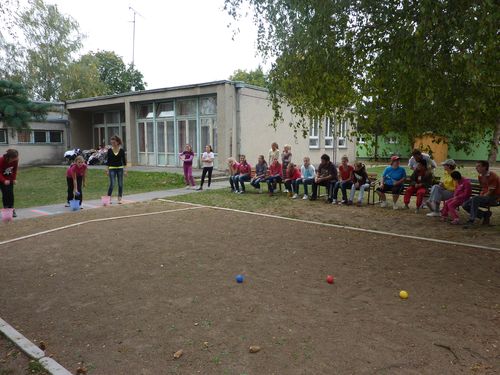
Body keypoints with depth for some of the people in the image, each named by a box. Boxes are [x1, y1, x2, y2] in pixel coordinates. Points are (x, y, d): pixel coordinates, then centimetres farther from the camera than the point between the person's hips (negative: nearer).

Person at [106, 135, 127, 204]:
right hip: (112, 169, 0)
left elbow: (124, 160, 2)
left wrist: (125, 170, -2)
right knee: (112, 184, -9)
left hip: (120, 168, 1)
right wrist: (107, 170, 4)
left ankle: (119, 199, 13)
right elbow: (108, 161, 6)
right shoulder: (109, 150, 1)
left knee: (120, 184, 3)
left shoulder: (121, 150, -2)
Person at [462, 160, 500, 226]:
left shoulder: (492, 176, -17)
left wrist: (480, 197, -15)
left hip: (494, 198, -8)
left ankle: (471, 220, -30)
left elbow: (490, 192, -18)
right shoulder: (480, 176, 8)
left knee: (475, 199, -35)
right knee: (465, 205, -7)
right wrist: (480, 196, -1)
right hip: (484, 197, 8)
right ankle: (485, 214, 3)